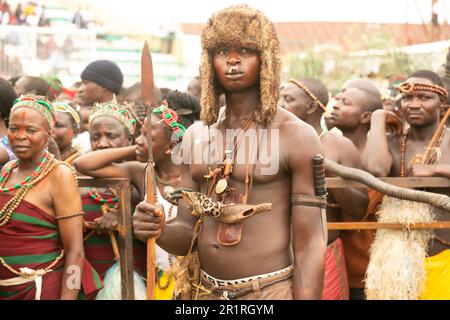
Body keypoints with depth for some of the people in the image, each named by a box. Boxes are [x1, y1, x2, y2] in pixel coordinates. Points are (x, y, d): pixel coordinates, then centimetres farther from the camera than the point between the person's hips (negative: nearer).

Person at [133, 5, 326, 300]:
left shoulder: (297, 136, -11)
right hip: (205, 290, 5)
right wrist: (159, 231, -14)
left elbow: (309, 245, -12)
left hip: (270, 291, -5)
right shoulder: (196, 135, 5)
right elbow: (188, 235, 6)